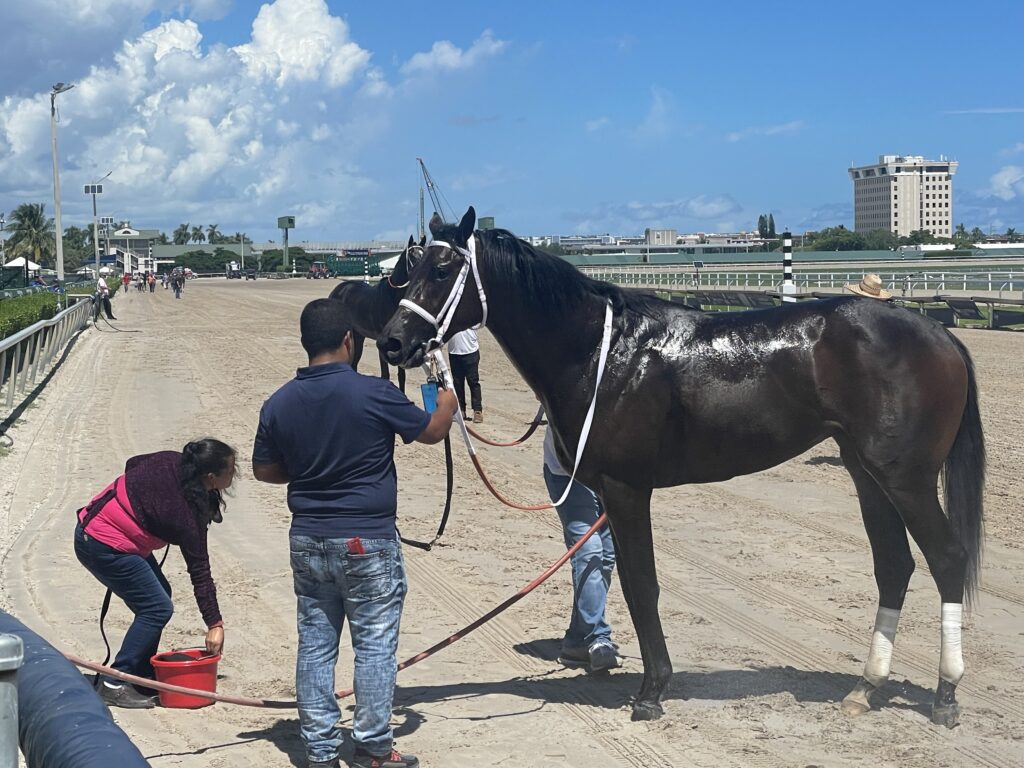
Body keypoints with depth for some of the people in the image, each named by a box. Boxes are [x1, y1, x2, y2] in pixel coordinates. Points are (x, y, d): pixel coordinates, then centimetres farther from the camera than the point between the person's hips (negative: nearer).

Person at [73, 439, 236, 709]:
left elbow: (133, 464, 15)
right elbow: (199, 571, -18)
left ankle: (142, 675, 20)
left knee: (158, 594, 14)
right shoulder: (186, 513, -23)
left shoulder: (172, 462, -4)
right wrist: (214, 624, -12)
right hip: (104, 546, -10)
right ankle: (115, 686, -4)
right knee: (157, 608, -8)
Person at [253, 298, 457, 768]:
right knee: (375, 643, 6)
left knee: (315, 643, 12)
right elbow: (430, 431, -1)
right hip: (368, 540, -4)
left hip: (308, 539, 5)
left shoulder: (279, 403, -2)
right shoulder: (373, 393, -15)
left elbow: (265, 470, 7)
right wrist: (447, 406, 20)